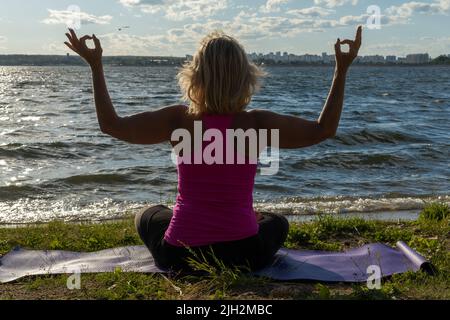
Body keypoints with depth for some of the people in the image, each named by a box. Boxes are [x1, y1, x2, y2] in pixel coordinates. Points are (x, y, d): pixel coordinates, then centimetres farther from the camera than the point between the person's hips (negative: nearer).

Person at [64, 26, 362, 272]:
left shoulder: (180, 120, -11)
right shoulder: (256, 123, -12)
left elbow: (111, 124, -1)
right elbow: (324, 130, -1)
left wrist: (96, 64, 7)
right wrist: (342, 69, 3)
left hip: (180, 256, 0)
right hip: (243, 255, 1)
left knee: (148, 216, 34)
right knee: (277, 222, 34)